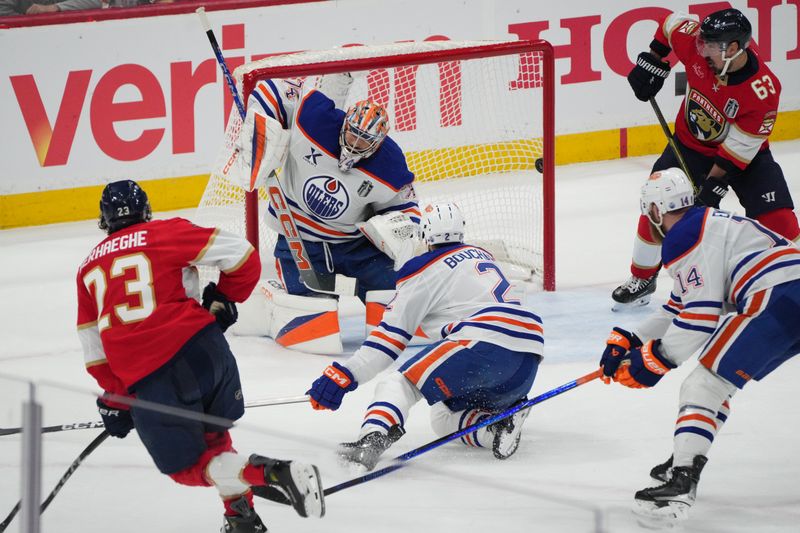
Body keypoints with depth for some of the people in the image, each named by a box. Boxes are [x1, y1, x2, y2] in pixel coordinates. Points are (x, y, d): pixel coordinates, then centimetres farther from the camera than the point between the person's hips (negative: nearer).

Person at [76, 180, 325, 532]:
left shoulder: (89, 268, 18)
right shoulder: (166, 233, 8)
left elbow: (94, 349, 20)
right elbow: (242, 256, 2)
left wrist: (115, 400, 29)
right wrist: (223, 301, 20)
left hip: (145, 380, -1)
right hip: (201, 348, 1)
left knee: (188, 467, 7)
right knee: (213, 436, 27)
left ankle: (271, 474, -15)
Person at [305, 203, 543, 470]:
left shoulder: (425, 271, 7)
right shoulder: (482, 256, 29)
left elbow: (391, 335, 2)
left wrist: (345, 375, 1)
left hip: (485, 343, -7)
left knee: (400, 385, -7)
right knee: (443, 418, 21)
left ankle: (373, 437, -38)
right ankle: (501, 423, -8)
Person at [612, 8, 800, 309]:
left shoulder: (763, 90, -33)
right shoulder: (700, 45, -24)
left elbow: (739, 147, -27)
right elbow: (673, 23, -1)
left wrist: (714, 184, -27)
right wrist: (653, 61, -6)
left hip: (746, 155, -3)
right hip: (691, 145, 3)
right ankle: (642, 280, 14)